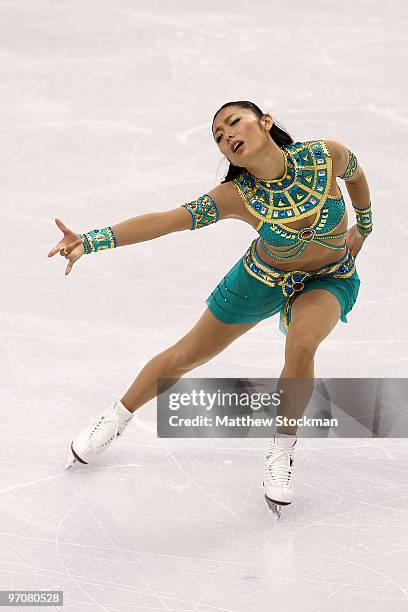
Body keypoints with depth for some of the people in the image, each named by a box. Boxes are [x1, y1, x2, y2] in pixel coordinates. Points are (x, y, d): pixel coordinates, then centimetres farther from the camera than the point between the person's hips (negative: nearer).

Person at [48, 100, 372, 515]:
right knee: (187, 355, 10)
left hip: (330, 279, -1)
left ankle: (282, 450, -9)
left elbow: (355, 174, -4)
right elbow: (165, 221, -36)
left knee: (301, 343, -32)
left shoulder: (326, 155, -28)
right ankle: (115, 420, 36)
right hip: (264, 278, 1)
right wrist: (90, 241, -48)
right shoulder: (238, 196, -29)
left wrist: (363, 227, 13)